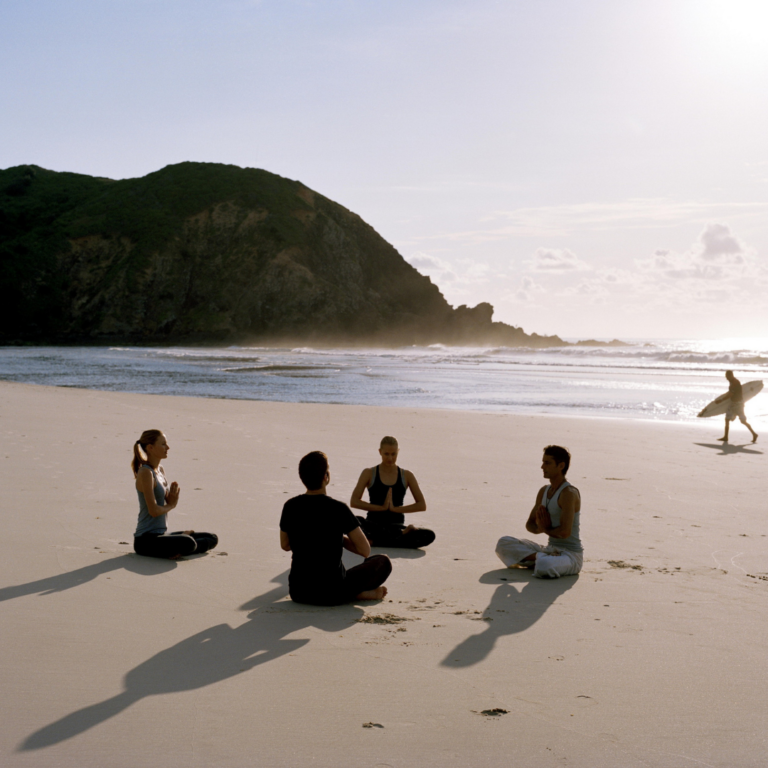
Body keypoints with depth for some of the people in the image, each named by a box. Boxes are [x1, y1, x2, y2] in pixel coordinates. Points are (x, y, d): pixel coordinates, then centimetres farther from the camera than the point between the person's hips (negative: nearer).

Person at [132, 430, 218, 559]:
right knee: (187, 543, -37)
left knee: (212, 538, 9)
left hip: (160, 535, 9)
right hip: (145, 540, -9)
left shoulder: (160, 470, 14)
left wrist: (173, 498, -7)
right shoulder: (145, 473, -15)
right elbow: (153, 510, -22)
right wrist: (171, 504, -2)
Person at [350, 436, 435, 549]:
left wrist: (395, 508, -9)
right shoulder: (369, 474, 5)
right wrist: (381, 507, -12)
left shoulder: (406, 476, 8)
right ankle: (401, 535, -28)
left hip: (396, 526, 1)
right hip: (373, 525, -1)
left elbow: (422, 505, 2)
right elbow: (354, 502, -5)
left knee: (429, 536, -27)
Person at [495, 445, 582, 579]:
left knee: (543, 567, -42)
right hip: (550, 549, 9)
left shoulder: (569, 493, -16)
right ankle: (542, 557, -17)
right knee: (504, 543, -5)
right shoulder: (544, 491, 11)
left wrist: (546, 529, -4)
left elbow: (564, 532, -25)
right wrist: (540, 528, -10)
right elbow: (530, 524, 14)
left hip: (571, 554, -9)